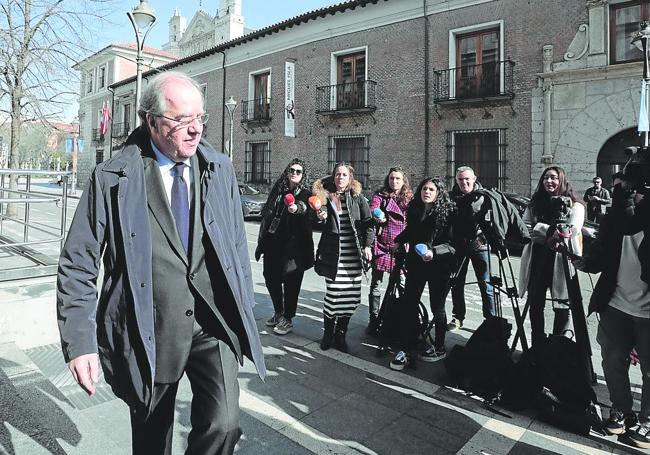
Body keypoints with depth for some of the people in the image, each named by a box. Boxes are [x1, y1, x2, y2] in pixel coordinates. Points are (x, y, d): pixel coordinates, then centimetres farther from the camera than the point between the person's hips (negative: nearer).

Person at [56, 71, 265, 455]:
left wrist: (246, 318, 8)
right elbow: (78, 264, -3)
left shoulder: (221, 169, 2)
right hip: (149, 332, -1)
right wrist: (79, 341, -9)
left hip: (214, 323, 1)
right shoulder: (112, 178, -6)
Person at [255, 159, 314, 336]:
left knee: (290, 281, 0)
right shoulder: (277, 189, 11)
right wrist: (262, 241, 15)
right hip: (273, 243, 5)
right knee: (271, 278, 13)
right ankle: (278, 313, 33)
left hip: (293, 244, -5)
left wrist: (297, 208, -51)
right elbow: (266, 213, 16)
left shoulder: (305, 193, -3)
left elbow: (304, 207, -27)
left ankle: (287, 319, 16)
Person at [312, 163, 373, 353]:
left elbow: (368, 223, 8)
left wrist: (367, 246, -2)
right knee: (333, 294, -4)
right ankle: (328, 333, 19)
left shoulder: (358, 198, 6)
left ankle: (340, 334, 22)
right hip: (332, 254, -1)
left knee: (351, 297, 2)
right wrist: (320, 218, -15)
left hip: (353, 256, 1)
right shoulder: (325, 196, 5)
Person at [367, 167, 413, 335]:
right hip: (381, 246, -2)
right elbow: (372, 210, -13)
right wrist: (378, 217, -35)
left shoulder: (409, 198, 9)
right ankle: (374, 320, 16)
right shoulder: (380, 195, 3)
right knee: (376, 285, 4)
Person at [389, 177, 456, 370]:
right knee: (409, 305, 0)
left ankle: (439, 348, 29)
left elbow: (452, 243, -13)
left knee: (437, 307, 9)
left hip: (438, 266, -4)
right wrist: (398, 242, 18)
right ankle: (405, 351, 9)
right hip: (415, 264, 4)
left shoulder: (447, 212, -10)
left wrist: (434, 251, -26)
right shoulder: (414, 209, 5)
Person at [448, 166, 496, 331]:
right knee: (457, 283, 10)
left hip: (479, 244, -2)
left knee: (486, 284, 2)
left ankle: (491, 318, 13)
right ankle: (457, 317, 24)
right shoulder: (452, 197, 2)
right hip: (458, 245, 2)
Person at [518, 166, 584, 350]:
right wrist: (549, 231, -17)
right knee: (535, 306, 12)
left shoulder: (574, 206, 0)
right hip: (536, 262, 4)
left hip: (561, 262, -4)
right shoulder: (534, 204, 13)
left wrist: (539, 232, -19)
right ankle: (537, 347, 27)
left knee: (561, 308, 4)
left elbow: (572, 230, -18)